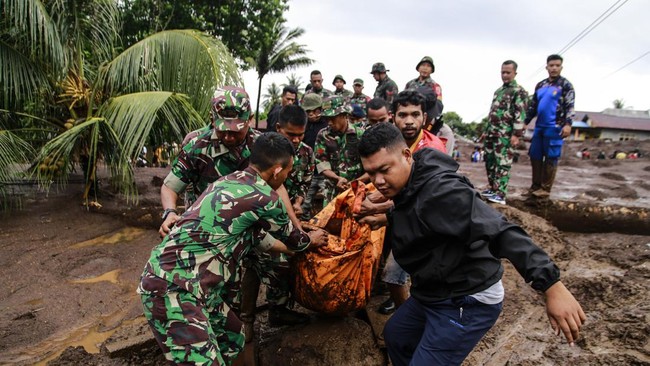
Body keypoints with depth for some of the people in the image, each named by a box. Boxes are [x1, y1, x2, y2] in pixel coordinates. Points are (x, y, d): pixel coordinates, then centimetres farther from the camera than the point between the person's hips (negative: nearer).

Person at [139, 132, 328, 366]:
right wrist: (311, 240, 27)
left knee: (233, 337, 21)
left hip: (188, 282, 10)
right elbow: (293, 239, 5)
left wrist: (291, 248, 37)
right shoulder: (264, 198, -15)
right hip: (172, 289, -10)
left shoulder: (231, 181, 12)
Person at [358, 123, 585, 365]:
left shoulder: (439, 191, -29)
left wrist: (551, 285, -43)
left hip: (468, 302, -10)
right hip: (434, 294, 10)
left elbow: (500, 231, -37)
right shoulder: (404, 188, 0)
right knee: (395, 334, 25)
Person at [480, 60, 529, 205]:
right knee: (489, 161, 10)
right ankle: (492, 188, 21)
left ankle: (500, 194, -10)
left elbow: (520, 115, -12)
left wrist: (516, 134, -20)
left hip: (505, 135, -8)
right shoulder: (498, 91, 21)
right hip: (492, 133, 8)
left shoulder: (519, 91, -4)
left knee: (502, 163, -9)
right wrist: (486, 131, 22)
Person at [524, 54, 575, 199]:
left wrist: (568, 124, -19)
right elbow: (533, 106, 20)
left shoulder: (565, 85, 0)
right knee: (535, 156, 8)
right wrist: (524, 122, 14)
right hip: (539, 126, 6)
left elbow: (570, 106, -7)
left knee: (551, 158, -3)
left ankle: (545, 189, 3)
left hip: (554, 127, -6)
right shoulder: (540, 85, 15)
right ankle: (535, 186, 18)